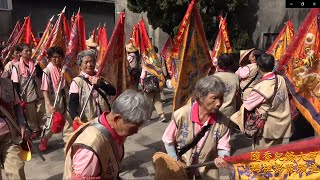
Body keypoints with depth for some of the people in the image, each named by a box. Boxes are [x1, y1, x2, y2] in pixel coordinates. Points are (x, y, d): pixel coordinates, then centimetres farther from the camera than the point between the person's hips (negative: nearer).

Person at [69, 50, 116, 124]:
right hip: (86, 121, -5)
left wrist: (100, 84, -20)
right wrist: (75, 116, -33)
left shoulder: (100, 79, 10)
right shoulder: (77, 81, -6)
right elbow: (72, 102, -14)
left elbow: (113, 92, -3)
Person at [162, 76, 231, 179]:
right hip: (182, 167, -1)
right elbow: (168, 140, -9)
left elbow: (223, 147, -9)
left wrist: (221, 158, -30)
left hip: (208, 169, 2)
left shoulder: (222, 121, -17)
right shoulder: (181, 115, -22)